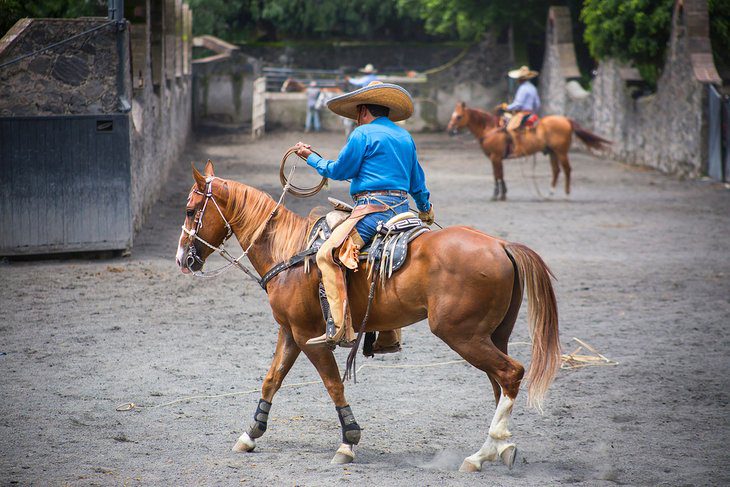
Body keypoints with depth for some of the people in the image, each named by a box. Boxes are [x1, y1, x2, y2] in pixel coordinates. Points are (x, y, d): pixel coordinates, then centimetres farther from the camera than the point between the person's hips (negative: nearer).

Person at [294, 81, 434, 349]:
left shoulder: (363, 133, -3)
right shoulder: (405, 137, 20)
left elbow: (339, 170, 0)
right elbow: (417, 181, 30)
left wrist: (311, 157, 17)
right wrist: (426, 209, 47)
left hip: (373, 207, -9)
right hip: (402, 207, 9)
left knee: (327, 254, -15)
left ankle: (339, 329, -27)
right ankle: (390, 336, 24)